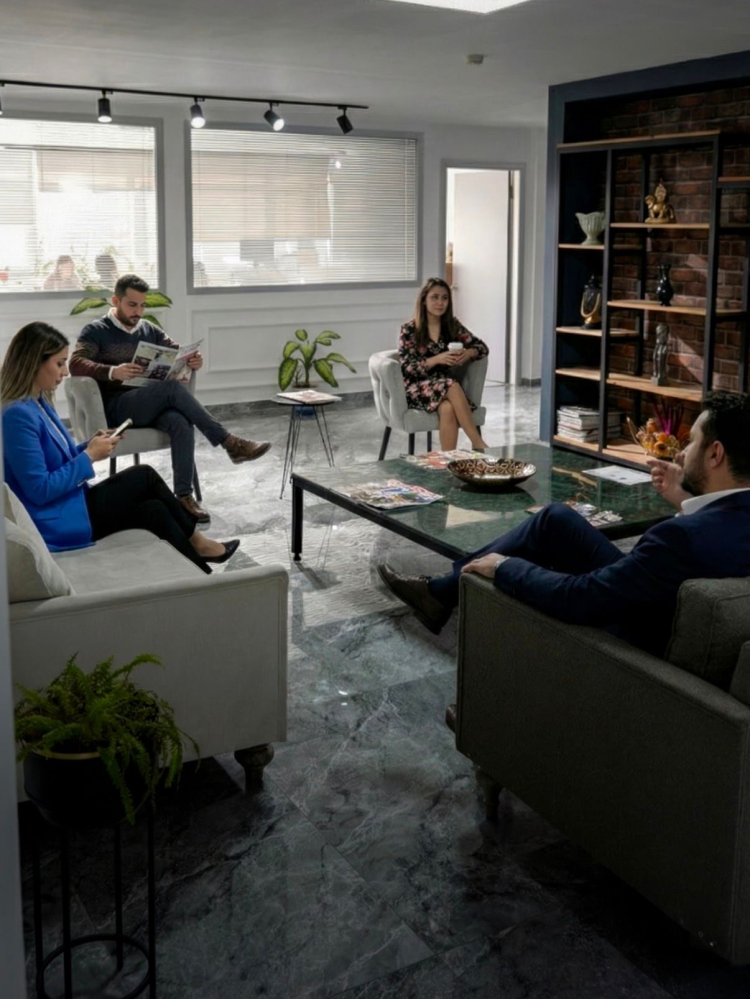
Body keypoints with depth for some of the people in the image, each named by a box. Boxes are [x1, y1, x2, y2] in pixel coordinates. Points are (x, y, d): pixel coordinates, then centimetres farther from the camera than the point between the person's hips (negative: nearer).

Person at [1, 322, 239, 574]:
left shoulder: (37, 403, 8)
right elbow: (40, 490, -24)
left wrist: (89, 447, 0)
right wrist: (89, 456, -16)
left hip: (69, 506, 9)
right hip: (55, 523, -9)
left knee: (153, 510, 0)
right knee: (145, 477, -2)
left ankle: (201, 573, 11)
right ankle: (195, 541, 17)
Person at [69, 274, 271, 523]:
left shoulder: (149, 330, 18)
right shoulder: (96, 331, 2)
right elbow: (75, 364, -14)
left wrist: (194, 361, -11)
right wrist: (112, 372, -33)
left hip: (151, 404, 5)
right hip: (116, 408, -5)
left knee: (181, 422, -32)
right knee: (172, 387, -32)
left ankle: (184, 495, -33)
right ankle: (229, 442, -29)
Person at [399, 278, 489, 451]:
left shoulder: (452, 326, 8)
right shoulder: (409, 330, -3)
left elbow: (482, 347, 11)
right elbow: (407, 368, -9)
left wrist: (468, 353, -13)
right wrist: (437, 359, -24)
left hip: (447, 387, 3)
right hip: (417, 389, -3)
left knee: (447, 409, -35)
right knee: (452, 387, -35)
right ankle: (478, 444, -35)